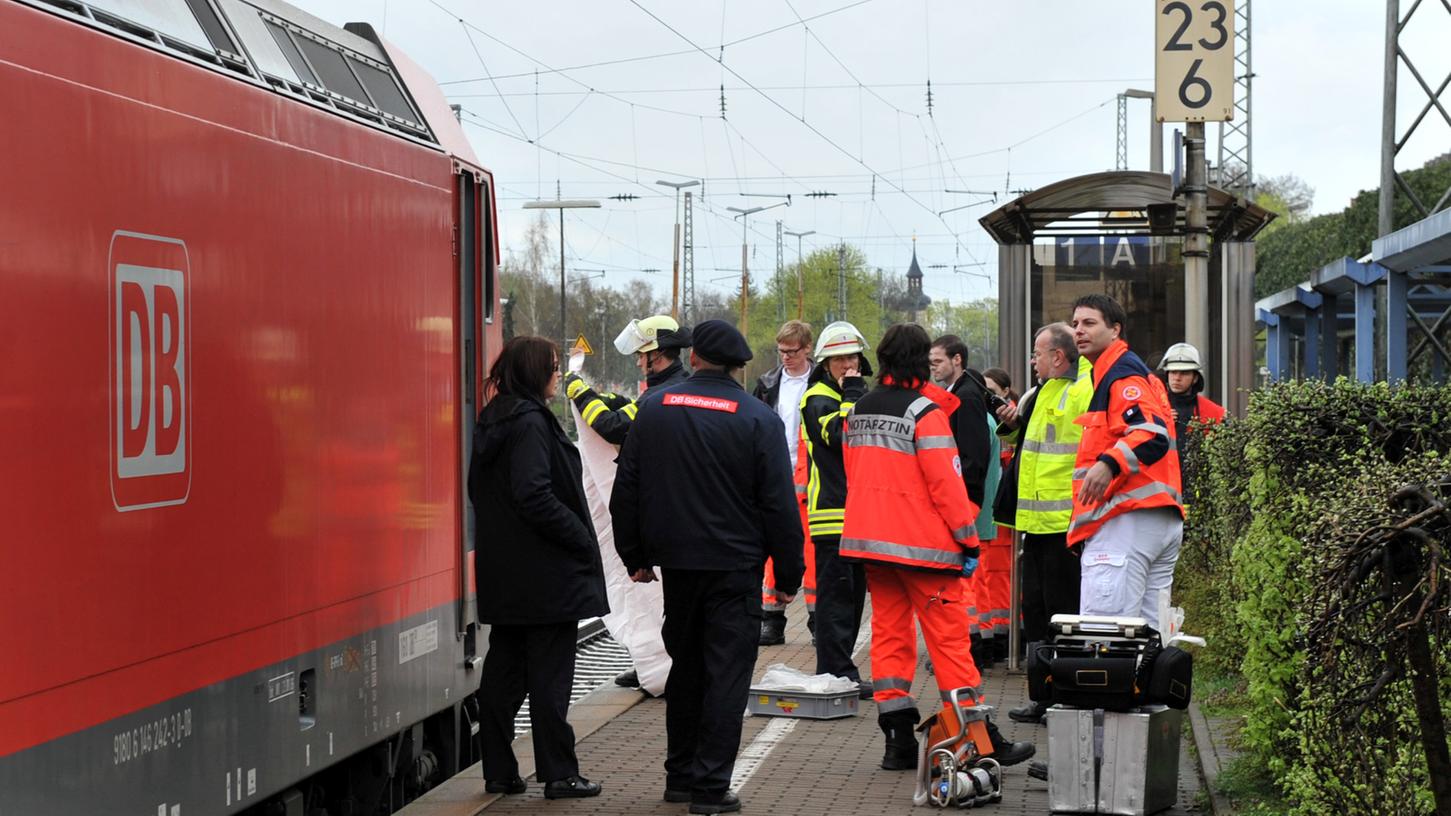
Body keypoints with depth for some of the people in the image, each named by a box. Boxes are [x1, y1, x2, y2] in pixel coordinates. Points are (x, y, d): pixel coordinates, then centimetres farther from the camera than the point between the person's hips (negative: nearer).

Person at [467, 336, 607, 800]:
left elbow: (479, 489, 17)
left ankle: (499, 771, 15)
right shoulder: (530, 422, -17)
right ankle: (559, 775, 4)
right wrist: (582, 539, -15)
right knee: (549, 674, -2)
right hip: (545, 571, -9)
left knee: (503, 670, 11)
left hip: (504, 570, 9)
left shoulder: (493, 421, 12)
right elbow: (534, 495, -24)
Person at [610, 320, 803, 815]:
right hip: (734, 565, -4)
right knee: (727, 674, 0)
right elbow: (779, 503, -8)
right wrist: (789, 572, 0)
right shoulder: (758, 419, -8)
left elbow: (627, 490, 6)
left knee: (685, 667, 18)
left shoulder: (654, 408, 2)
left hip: (676, 563, 4)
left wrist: (635, 556, 15)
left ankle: (680, 774, 24)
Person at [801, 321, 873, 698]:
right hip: (833, 513, -9)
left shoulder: (860, 398, 20)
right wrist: (853, 396, -19)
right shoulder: (818, 401, -8)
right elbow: (843, 436, -25)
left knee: (854, 593, 11)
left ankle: (838, 673, 18)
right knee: (836, 594, -8)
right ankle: (837, 673, -7)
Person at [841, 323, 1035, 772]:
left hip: (869, 536, 7)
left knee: (889, 632, 9)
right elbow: (945, 480, -15)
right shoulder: (924, 410, -13)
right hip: (922, 543, -7)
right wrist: (969, 538, -10)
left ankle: (899, 740, 7)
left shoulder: (860, 409, 11)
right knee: (948, 637, -3)